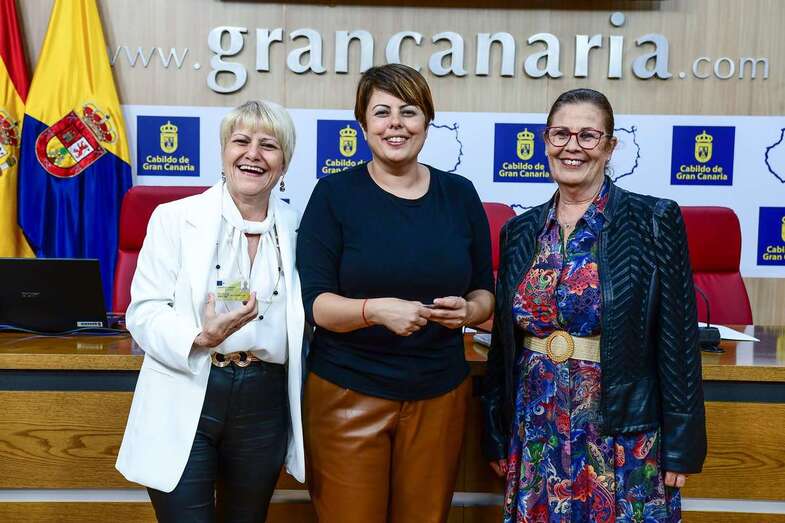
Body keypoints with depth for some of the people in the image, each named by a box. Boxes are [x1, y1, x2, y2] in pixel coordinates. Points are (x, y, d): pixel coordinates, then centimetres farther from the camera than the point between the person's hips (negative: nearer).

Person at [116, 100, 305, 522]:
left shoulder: (296, 228, 6)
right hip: (186, 403, -3)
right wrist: (201, 336, -24)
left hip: (264, 403, 3)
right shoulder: (174, 218, -3)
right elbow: (143, 312, -7)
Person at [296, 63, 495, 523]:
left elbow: (485, 292, 11)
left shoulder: (460, 194, 5)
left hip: (440, 394, 3)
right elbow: (314, 302, -9)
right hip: (348, 393, -2)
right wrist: (376, 309, -26)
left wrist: (468, 309, -12)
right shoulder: (334, 193, -4)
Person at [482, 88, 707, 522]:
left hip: (621, 440, -3)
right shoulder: (519, 231, 4)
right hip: (536, 436, 4)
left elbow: (678, 340, -7)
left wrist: (680, 446, -7)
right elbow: (502, 344, 8)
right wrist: (496, 436, 10)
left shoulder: (654, 221, -7)